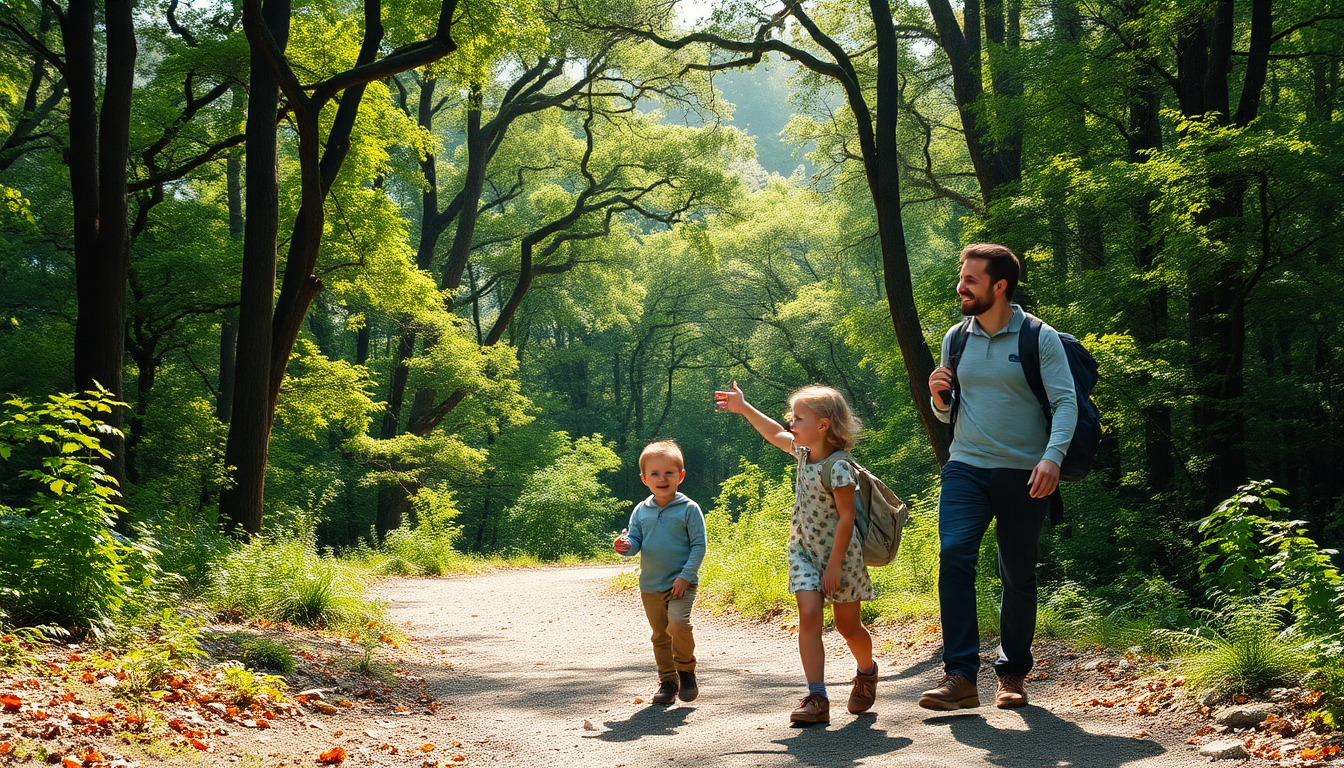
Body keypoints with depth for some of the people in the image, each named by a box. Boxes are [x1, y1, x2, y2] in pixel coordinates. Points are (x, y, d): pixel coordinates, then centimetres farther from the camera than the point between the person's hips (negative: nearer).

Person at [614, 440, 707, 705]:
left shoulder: (689, 509, -5)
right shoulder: (641, 511, 6)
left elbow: (699, 545, -7)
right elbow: (636, 541, 7)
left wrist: (686, 576, -15)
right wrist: (627, 546, -18)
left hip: (680, 583, -4)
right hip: (650, 585, 4)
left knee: (678, 623, -24)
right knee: (660, 635, 10)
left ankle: (686, 672, -2)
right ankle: (667, 681, 24)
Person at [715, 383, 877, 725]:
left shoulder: (838, 467, -21)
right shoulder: (804, 453, 1)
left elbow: (846, 517, -21)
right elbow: (775, 434, 21)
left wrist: (834, 565, -21)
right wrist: (744, 408, 23)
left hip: (840, 554, -6)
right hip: (804, 550, 6)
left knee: (848, 625, 7)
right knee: (809, 617, -12)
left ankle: (867, 671, 39)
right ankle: (816, 698, -16)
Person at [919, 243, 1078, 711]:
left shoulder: (1039, 338, -3)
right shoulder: (956, 339, 11)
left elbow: (1066, 403, -10)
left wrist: (1052, 456, -25)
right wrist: (939, 396, -3)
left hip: (1022, 475, -2)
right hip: (966, 467, 3)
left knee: (1018, 576, 5)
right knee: (954, 554, -18)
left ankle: (1013, 674, 22)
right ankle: (960, 676, -20)